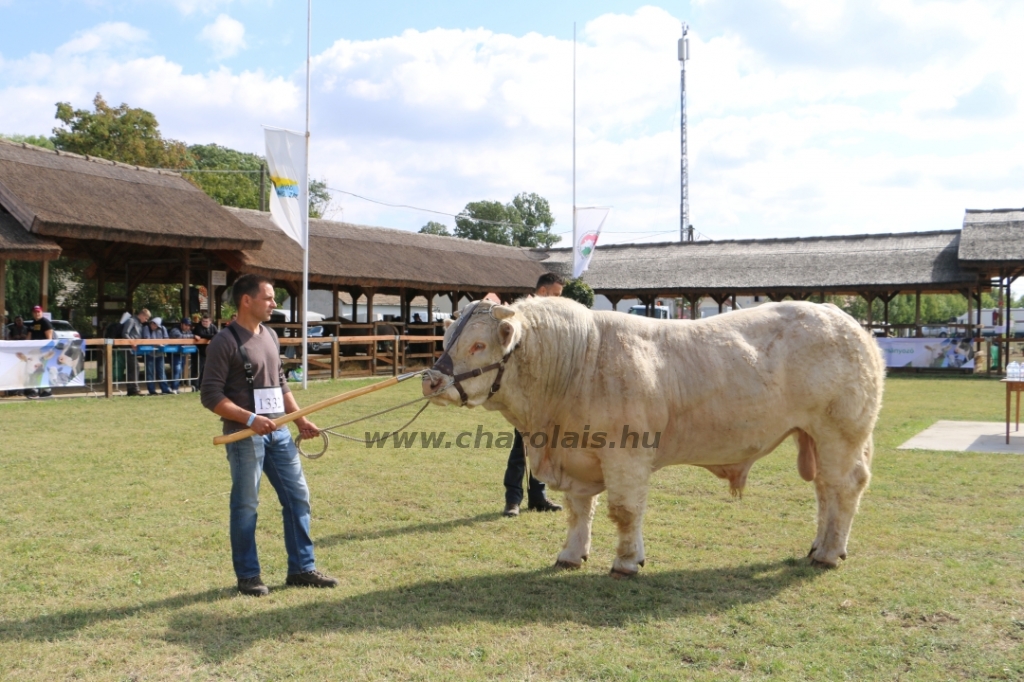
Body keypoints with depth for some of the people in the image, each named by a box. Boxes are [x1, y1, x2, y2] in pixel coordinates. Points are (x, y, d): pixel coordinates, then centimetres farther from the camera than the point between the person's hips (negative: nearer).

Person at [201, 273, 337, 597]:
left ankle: (302, 568, 20)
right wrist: (250, 419, -23)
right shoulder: (225, 342, -11)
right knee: (246, 506, 3)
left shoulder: (270, 336, 12)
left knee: (298, 497, 9)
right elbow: (211, 395, -16)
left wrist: (300, 419, 12)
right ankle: (248, 576, 17)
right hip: (245, 435, -7)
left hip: (278, 431, 8)